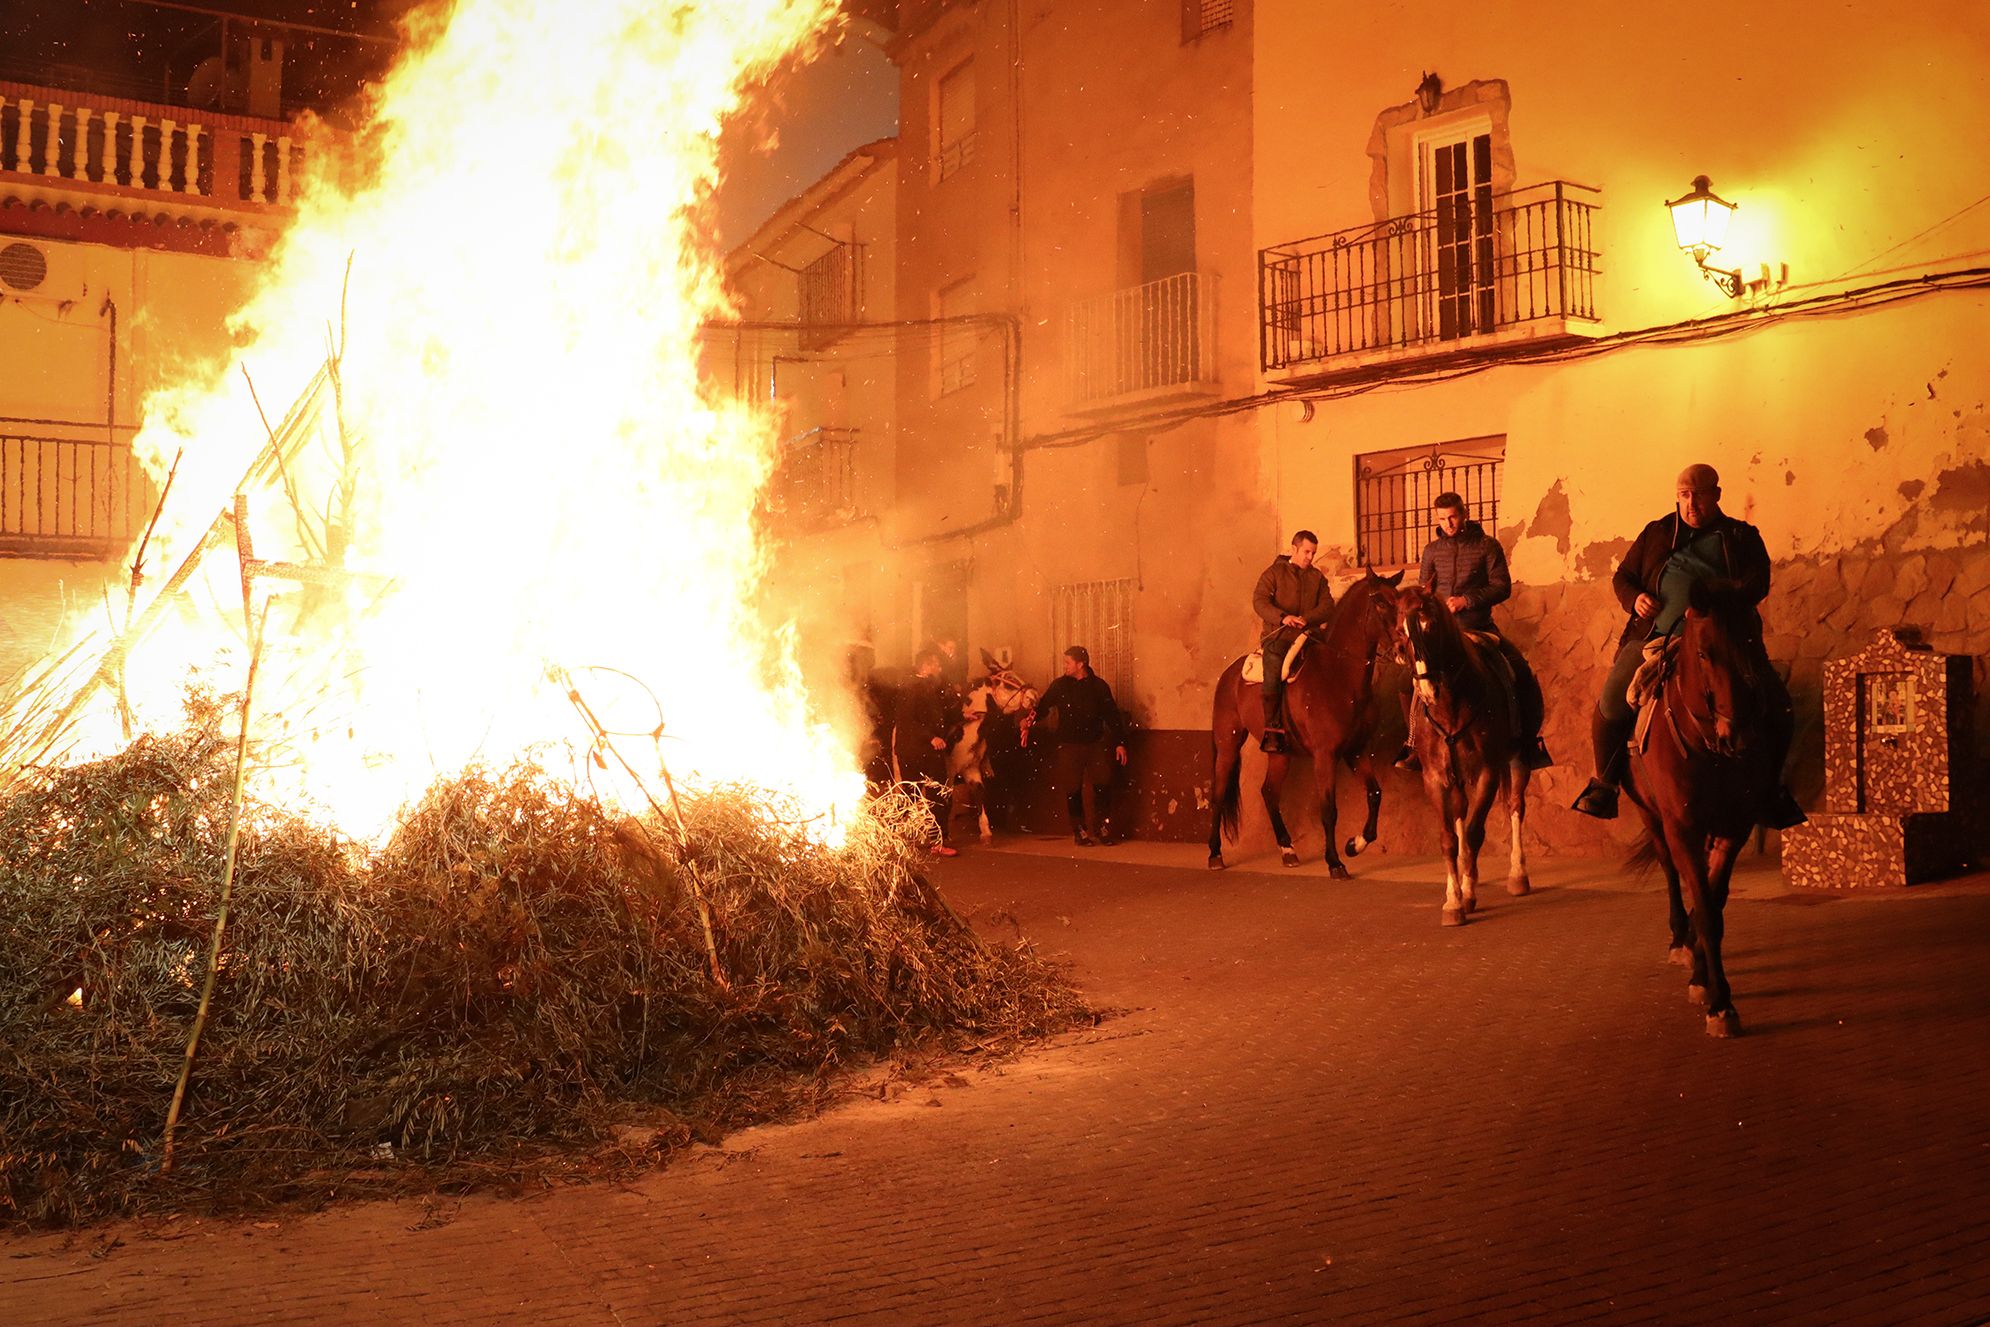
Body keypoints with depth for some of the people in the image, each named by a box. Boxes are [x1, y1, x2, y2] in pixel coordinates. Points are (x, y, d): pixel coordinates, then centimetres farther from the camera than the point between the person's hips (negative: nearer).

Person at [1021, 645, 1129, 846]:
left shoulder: (1098, 686, 3)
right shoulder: (1060, 685, 3)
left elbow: (1112, 715, 6)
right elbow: (1043, 706, 2)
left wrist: (1120, 742, 3)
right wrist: (1029, 721, -17)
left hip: (1095, 744, 0)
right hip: (1069, 745, 0)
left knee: (1102, 784, -3)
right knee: (1073, 789, 1)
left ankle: (1099, 828, 13)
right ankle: (1079, 831, 13)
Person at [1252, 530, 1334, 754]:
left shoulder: (1317, 577, 18)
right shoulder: (1274, 573, 6)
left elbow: (1327, 605, 6)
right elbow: (1259, 601, -6)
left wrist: (1307, 619, -15)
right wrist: (1282, 617, -23)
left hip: (1307, 635, 5)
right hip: (1278, 636, -5)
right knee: (1274, 669, -27)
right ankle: (1271, 731, -31)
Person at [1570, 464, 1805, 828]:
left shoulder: (1742, 537, 13)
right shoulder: (1656, 534, 18)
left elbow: (1757, 582, -2)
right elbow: (1623, 576, 21)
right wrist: (1635, 598, -3)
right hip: (1657, 636, 1)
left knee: (1778, 708, -13)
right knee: (1612, 702, -15)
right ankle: (1604, 782, 5)